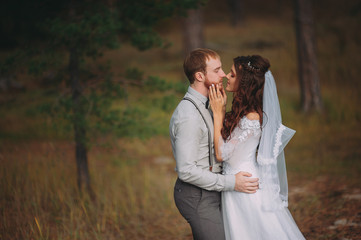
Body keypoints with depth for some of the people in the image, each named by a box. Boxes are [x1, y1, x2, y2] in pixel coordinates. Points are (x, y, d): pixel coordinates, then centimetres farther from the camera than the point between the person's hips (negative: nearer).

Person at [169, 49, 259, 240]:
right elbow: (186, 171, -25)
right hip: (197, 197, -10)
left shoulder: (202, 107, 11)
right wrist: (231, 183, -22)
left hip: (207, 193, 10)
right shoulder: (188, 116, -22)